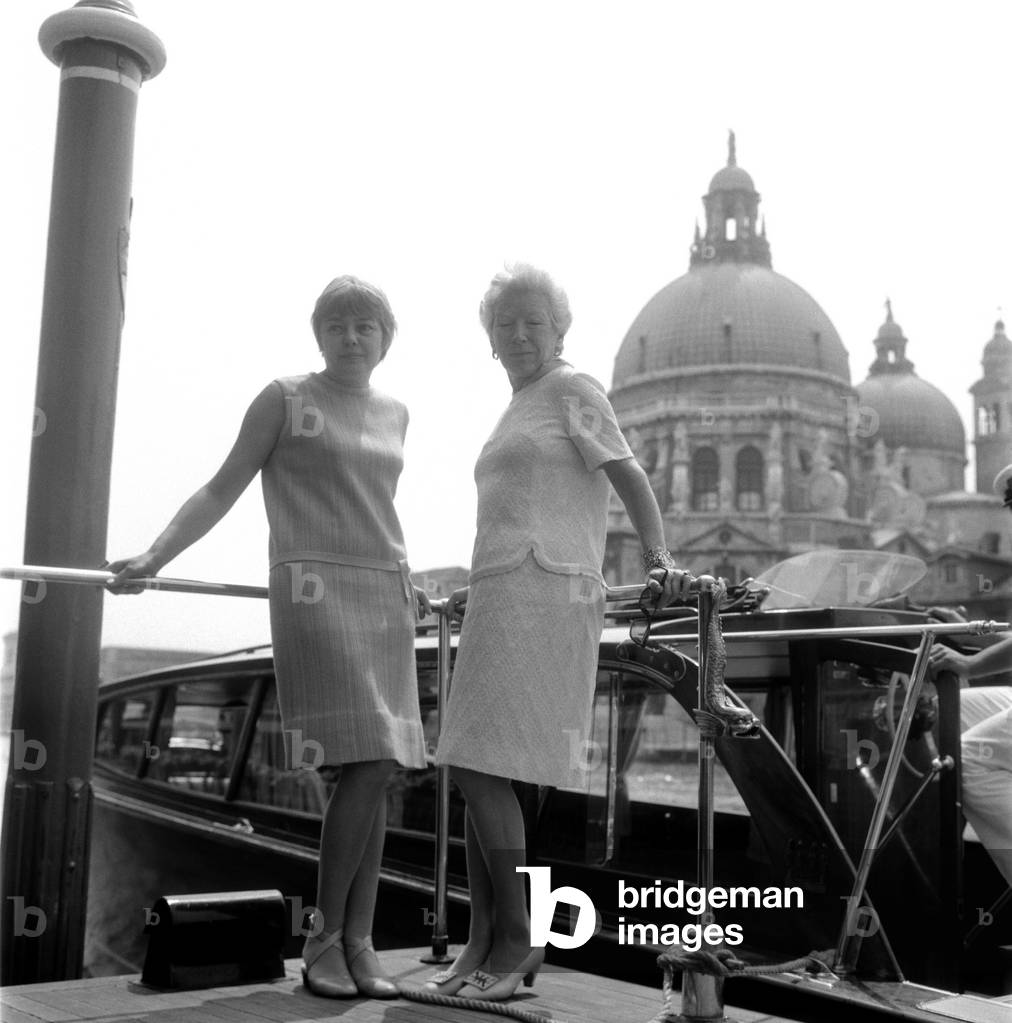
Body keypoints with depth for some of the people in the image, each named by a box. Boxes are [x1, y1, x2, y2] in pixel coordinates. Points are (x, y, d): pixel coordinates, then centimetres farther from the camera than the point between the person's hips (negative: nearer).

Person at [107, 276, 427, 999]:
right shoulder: (285, 400, 4)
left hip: (385, 595, 6)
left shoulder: (394, 413, 19)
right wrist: (154, 557, -8)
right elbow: (222, 490, 1)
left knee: (378, 772, 0)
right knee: (367, 763, -15)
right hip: (313, 589, -6)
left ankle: (359, 944, 6)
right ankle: (325, 940, -4)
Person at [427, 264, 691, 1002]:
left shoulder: (572, 390, 1)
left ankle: (520, 941, -4)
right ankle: (486, 944, 12)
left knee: (478, 766, -13)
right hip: (503, 600, 9)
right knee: (477, 770, 6)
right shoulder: (518, 408, 25)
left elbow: (629, 477, -9)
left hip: (543, 595, -9)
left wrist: (660, 559, -22)